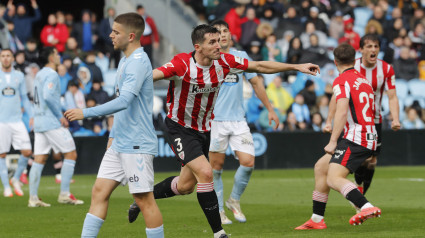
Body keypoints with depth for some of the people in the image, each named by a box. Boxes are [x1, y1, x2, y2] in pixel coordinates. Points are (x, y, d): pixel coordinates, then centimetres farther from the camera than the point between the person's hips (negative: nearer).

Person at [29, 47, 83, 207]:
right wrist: (60, 116, -16)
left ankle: (33, 198, 0)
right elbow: (48, 96, -23)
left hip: (39, 122, 9)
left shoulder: (40, 74, 17)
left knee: (39, 159, 5)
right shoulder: (51, 75, -11)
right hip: (52, 122, -9)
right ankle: (64, 194, -4)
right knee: (71, 155, -1)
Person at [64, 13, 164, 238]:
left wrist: (85, 113, -28)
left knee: (144, 199, -4)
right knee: (99, 192, 5)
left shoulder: (138, 62, -17)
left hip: (137, 145, -10)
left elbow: (124, 101, -29)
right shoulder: (125, 60, 15)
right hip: (119, 144, 10)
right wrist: (113, 135, 24)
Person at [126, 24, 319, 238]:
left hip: (203, 130, 7)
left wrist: (296, 67, 0)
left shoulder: (224, 62, -9)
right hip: (180, 128, -7)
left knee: (185, 186, 13)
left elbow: (260, 66, -1)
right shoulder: (182, 64, -25)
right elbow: (154, 75, -38)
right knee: (205, 173, -21)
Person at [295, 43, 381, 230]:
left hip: (354, 138, -9)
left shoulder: (341, 81, -8)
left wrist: (333, 142, -19)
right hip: (369, 137, 9)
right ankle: (317, 219, 20)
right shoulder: (363, 80, 19)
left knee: (334, 179, -21)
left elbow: (341, 111, -21)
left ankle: (366, 207, -42)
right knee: (320, 167, 18)